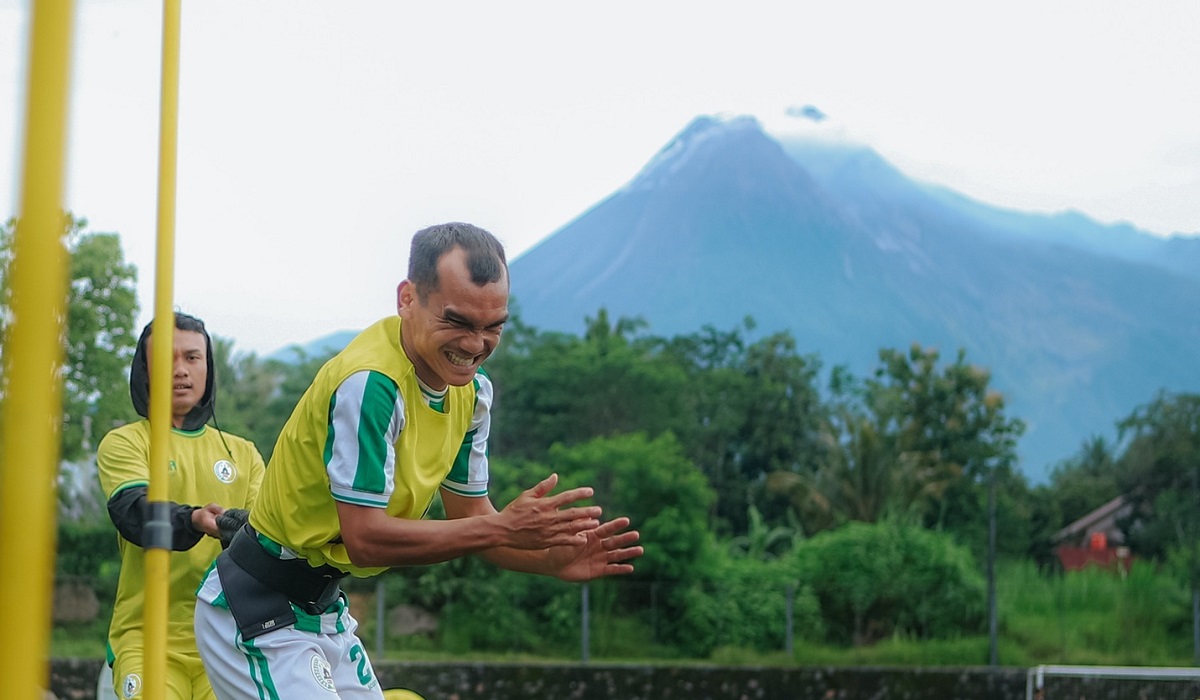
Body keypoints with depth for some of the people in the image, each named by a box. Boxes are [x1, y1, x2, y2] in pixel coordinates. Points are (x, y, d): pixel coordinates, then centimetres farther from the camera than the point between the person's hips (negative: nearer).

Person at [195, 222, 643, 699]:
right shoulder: (369, 384, -26)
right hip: (257, 614, -9)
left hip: (324, 609, 9)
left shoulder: (472, 391, 2)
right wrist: (502, 529, -31)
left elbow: (470, 517, 7)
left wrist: (552, 558, -12)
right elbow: (365, 538, -28)